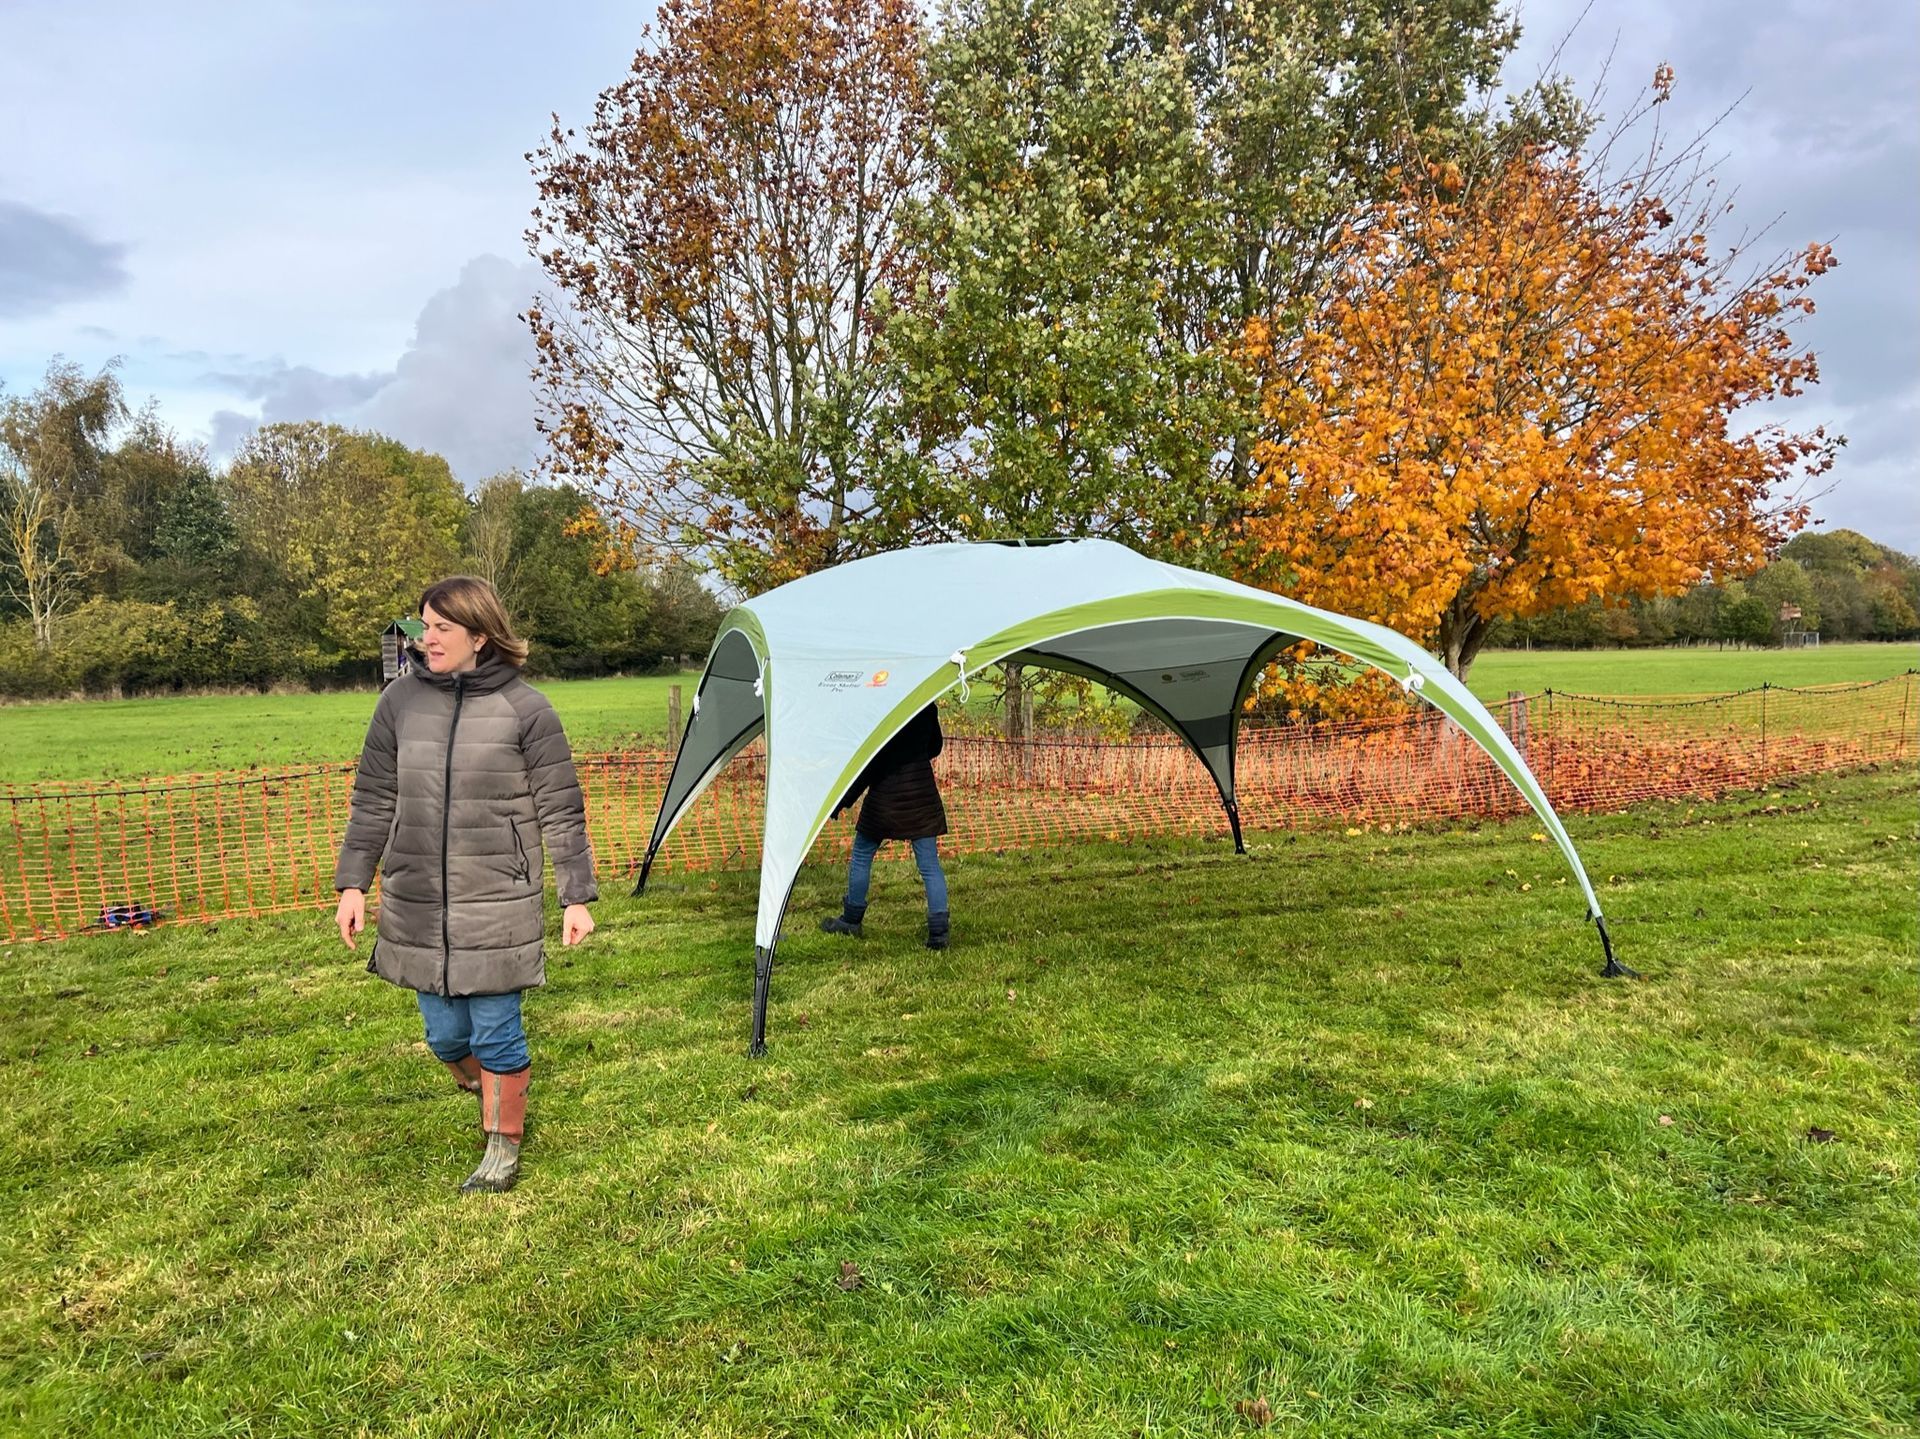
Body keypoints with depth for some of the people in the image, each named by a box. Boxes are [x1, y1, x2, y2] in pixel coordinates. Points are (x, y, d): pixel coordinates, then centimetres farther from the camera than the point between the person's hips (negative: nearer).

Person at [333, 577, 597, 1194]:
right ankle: (489, 1098, 44)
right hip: (416, 905, 4)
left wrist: (577, 896, -4)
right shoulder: (400, 700, 2)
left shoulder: (525, 709, -8)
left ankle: (503, 1148, 25)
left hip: (498, 905, -4)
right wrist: (353, 884, 6)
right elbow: (373, 802, 9)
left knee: (496, 1033, 3)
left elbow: (561, 812, -3)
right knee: (445, 1034, 13)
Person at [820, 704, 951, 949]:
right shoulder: (925, 706, 1)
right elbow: (935, 746, 15)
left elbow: (868, 763, -16)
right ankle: (939, 930, -2)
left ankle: (851, 920, 27)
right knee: (929, 863, 4)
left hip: (886, 795, -4)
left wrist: (842, 801, -11)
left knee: (862, 856, 15)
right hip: (922, 794, 4)